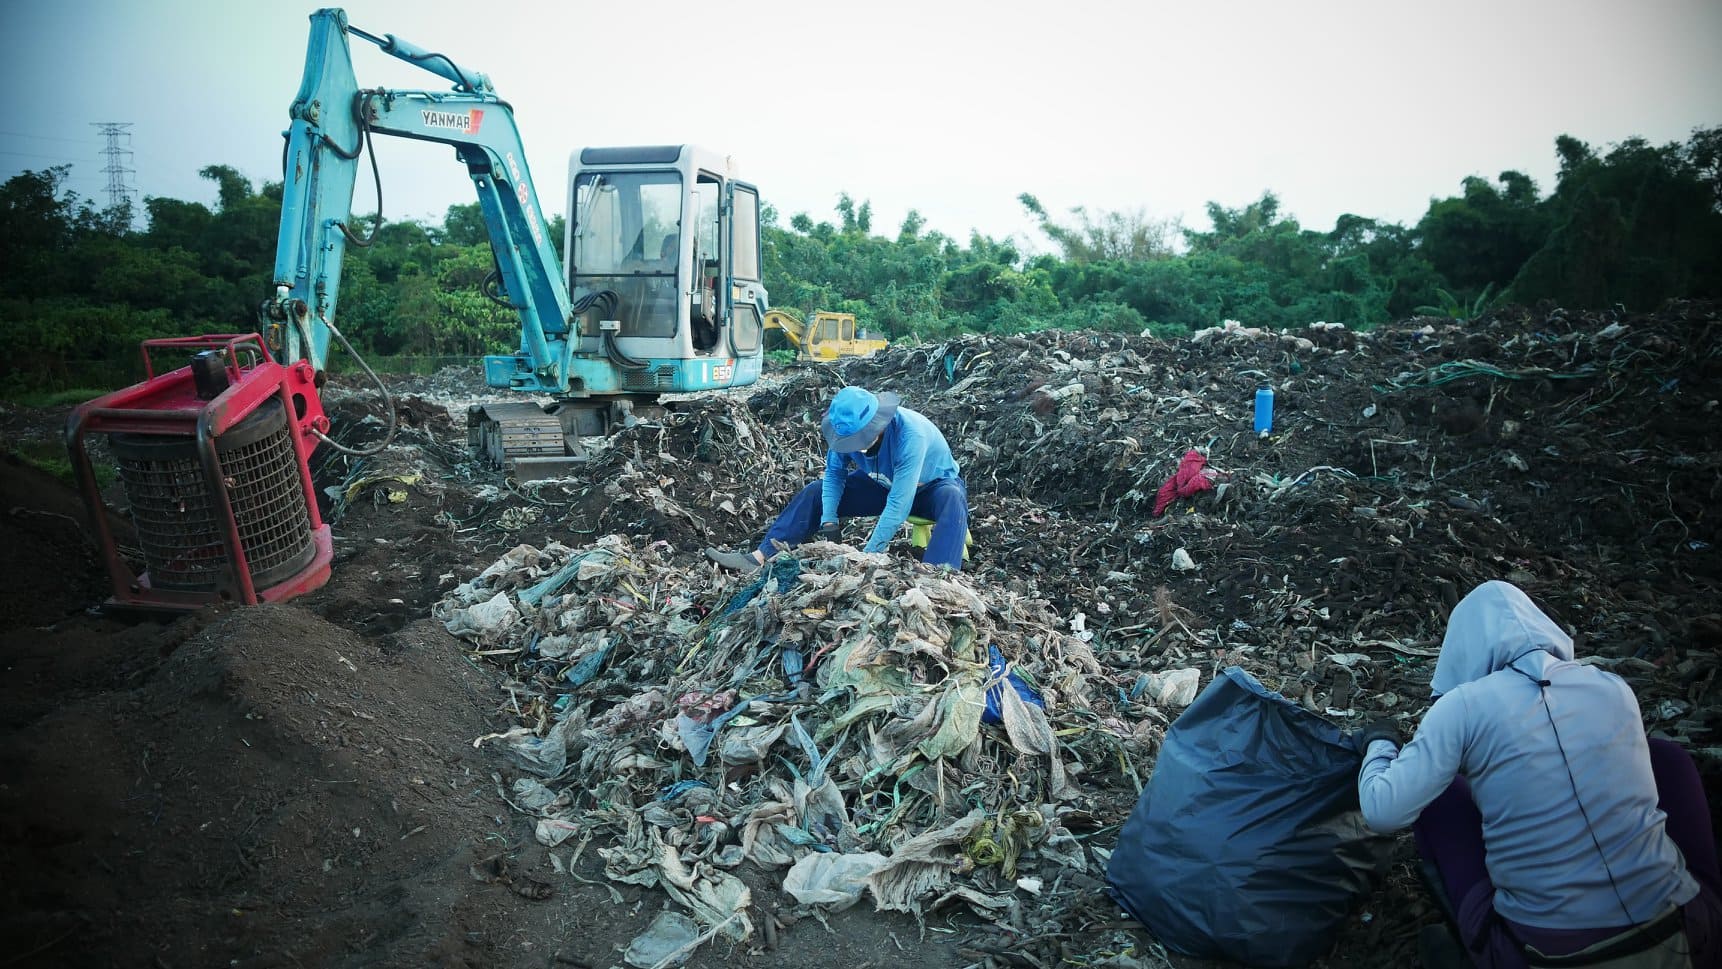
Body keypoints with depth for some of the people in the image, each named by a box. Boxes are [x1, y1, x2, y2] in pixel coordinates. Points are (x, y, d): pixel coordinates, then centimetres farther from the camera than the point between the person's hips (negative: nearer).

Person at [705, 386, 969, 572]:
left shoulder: (910, 434, -41)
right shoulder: (848, 427, -22)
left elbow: (899, 503, -43)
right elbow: (835, 472, -6)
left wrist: (870, 554, -43)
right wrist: (829, 520, -19)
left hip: (929, 487, -5)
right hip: (882, 485, 6)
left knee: (952, 498, -40)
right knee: (815, 492, -6)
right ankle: (758, 557, -13)